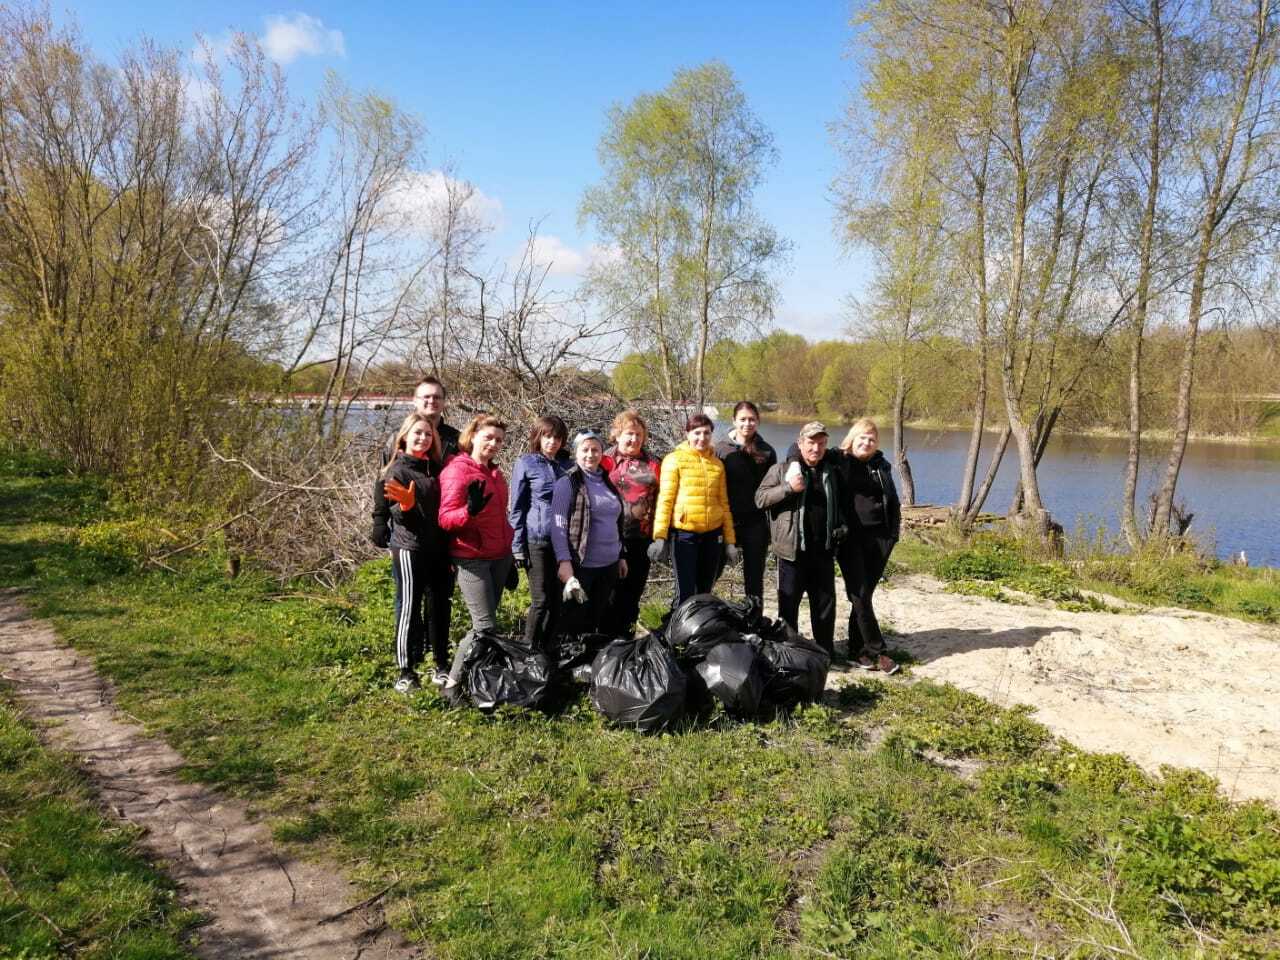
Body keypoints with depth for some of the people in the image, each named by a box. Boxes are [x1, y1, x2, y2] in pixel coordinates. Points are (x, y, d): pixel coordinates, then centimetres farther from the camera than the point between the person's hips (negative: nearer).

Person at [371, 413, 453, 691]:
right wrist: (405, 506, -34)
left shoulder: (435, 469, 13)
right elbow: (399, 516, -10)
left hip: (438, 549, 6)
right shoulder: (396, 471, -5)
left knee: (440, 606, 10)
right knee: (409, 608, -1)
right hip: (409, 549, -6)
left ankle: (441, 665, 21)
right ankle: (407, 671, 8)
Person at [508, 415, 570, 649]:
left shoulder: (566, 465, 12)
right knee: (541, 600, -3)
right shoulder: (526, 463, -1)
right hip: (536, 541, -4)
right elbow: (516, 507, -1)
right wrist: (518, 546, -6)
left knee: (557, 600, 7)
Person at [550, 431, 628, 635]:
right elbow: (558, 525, -13)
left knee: (596, 619, 13)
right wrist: (564, 560, -21)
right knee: (575, 622, 2)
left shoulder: (607, 483, 13)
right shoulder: (567, 483, -7)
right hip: (581, 564, -6)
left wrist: (621, 556, 17)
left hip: (609, 564, 6)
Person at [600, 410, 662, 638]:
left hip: (641, 539, 3)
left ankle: (626, 635, 24)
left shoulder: (652, 465, 10)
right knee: (611, 592, 1)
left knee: (633, 593, 12)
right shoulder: (605, 461, 1)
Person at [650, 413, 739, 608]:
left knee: (705, 592, 12)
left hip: (713, 534, 4)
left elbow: (724, 503, 12)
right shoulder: (674, 459, -3)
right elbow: (665, 500, -6)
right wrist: (659, 536, -14)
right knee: (686, 593, -5)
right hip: (684, 534, -4)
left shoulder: (717, 464, 11)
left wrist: (730, 540, 9)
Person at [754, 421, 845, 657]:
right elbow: (760, 498, -8)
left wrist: (841, 525, 9)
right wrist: (788, 487, -19)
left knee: (825, 602, 12)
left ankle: (826, 652, 24)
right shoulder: (782, 469, -2)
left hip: (824, 551, 4)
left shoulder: (832, 471, 12)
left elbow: (839, 504, 26)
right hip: (792, 549, -4)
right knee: (789, 603, 4)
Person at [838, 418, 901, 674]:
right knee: (860, 594, -6)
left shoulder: (881, 465, 13)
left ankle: (859, 651, 14)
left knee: (864, 594, 7)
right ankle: (876, 652, -1)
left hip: (879, 538, 4)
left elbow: (892, 499, 19)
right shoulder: (839, 462, 0)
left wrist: (894, 531, 12)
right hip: (851, 539, -4)